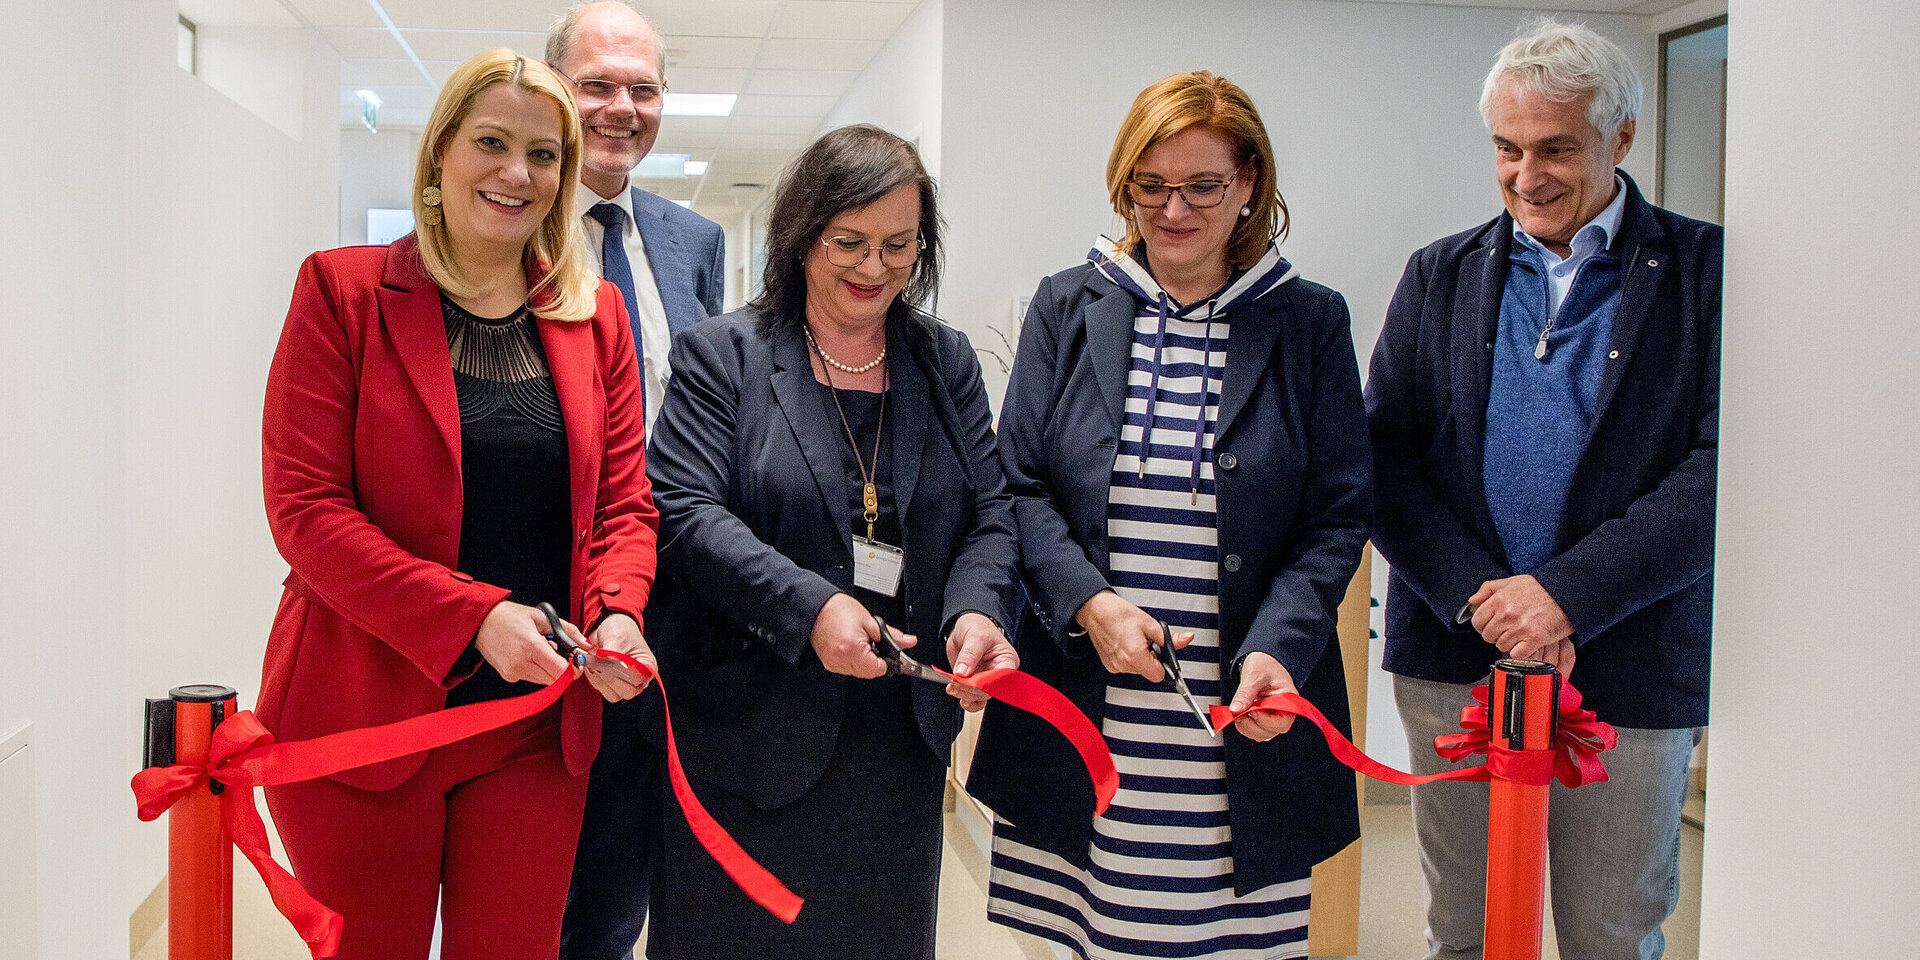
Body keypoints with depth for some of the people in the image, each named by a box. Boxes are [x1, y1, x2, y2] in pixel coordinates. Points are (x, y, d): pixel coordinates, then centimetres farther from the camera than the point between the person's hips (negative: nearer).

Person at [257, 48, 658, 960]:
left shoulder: (597, 318, 8)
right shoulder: (343, 290, -3)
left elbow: (624, 502, 9)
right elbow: (304, 506, -9)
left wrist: (617, 612, -13)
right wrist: (472, 617, -19)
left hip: (538, 718, 3)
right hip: (365, 711, -3)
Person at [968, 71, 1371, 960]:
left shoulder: (1310, 322, 5)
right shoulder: (1067, 307, 7)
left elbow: (1338, 518, 3)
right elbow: (1019, 485, 5)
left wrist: (1277, 649, -13)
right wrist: (1087, 600, -12)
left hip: (1243, 717, 0)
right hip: (1084, 716, 1)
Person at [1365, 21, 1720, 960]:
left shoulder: (1705, 271, 0)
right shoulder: (1440, 275, 9)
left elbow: (1719, 467, -10)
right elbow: (1385, 453, 3)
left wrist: (1569, 594, -19)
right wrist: (1475, 593, -12)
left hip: (1628, 670, -2)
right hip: (1455, 660, 2)